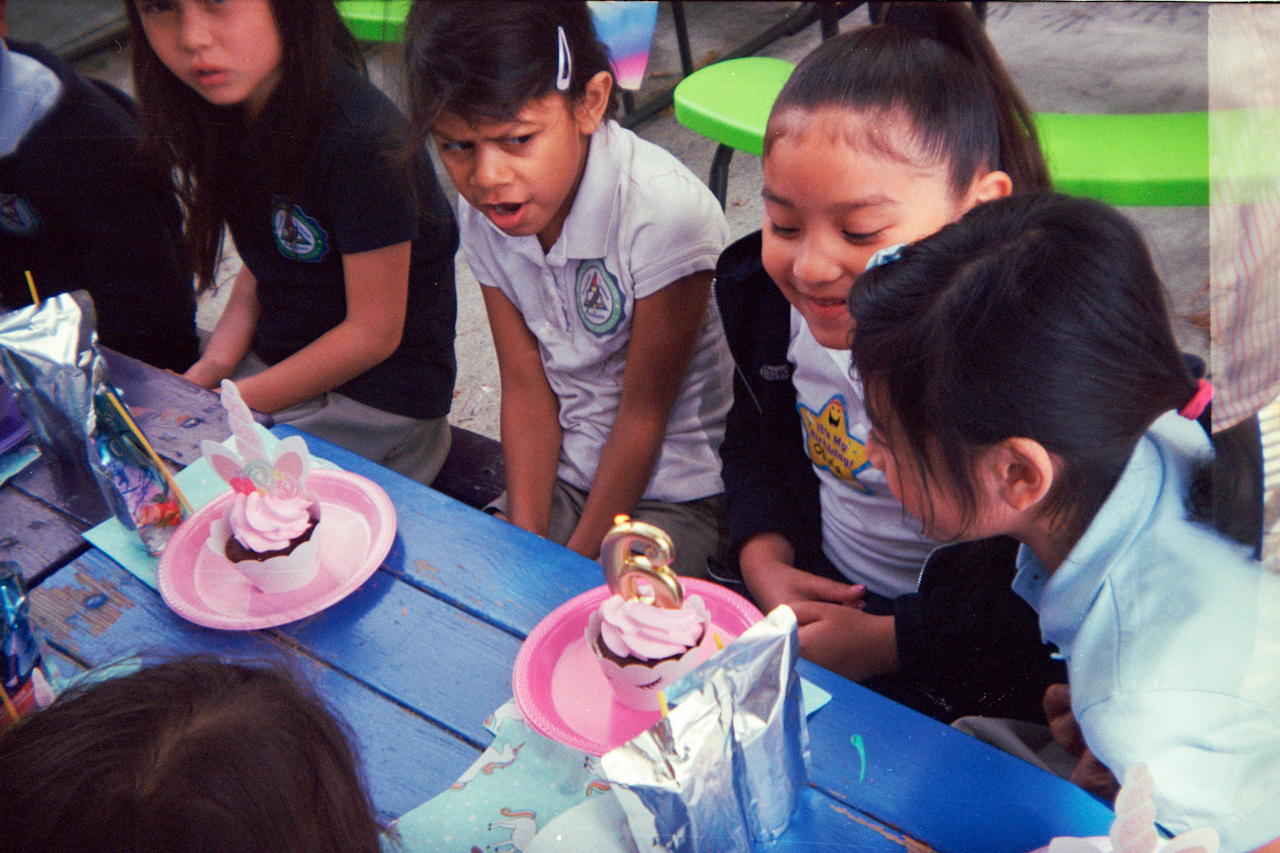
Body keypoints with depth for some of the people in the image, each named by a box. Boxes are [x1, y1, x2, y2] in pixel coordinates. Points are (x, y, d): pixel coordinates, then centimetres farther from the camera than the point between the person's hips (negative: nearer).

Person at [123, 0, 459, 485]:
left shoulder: (362, 140, -27)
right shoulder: (222, 108, -2)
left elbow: (374, 332, -20)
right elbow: (262, 268, 10)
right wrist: (210, 368, -6)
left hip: (376, 400, -7)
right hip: (277, 363, 7)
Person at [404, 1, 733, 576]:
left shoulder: (663, 211, -25)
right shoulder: (481, 212, -6)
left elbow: (644, 414, -17)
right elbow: (526, 389, -1)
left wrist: (576, 563, -13)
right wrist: (526, 545, -10)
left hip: (674, 488, -5)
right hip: (567, 473, 5)